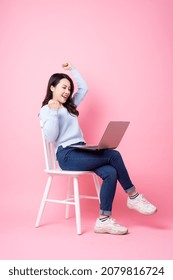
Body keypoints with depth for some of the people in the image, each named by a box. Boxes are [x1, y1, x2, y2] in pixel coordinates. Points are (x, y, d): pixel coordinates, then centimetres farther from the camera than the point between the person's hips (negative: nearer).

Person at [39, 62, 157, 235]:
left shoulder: (69, 106, 24)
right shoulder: (46, 110, 2)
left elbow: (84, 88, 32)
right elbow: (50, 138, -11)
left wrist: (72, 70, 30)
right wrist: (53, 112, -18)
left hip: (81, 151, 7)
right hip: (67, 155, -7)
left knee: (110, 173, -22)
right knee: (114, 155, -22)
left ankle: (104, 221, -22)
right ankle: (134, 197, -6)